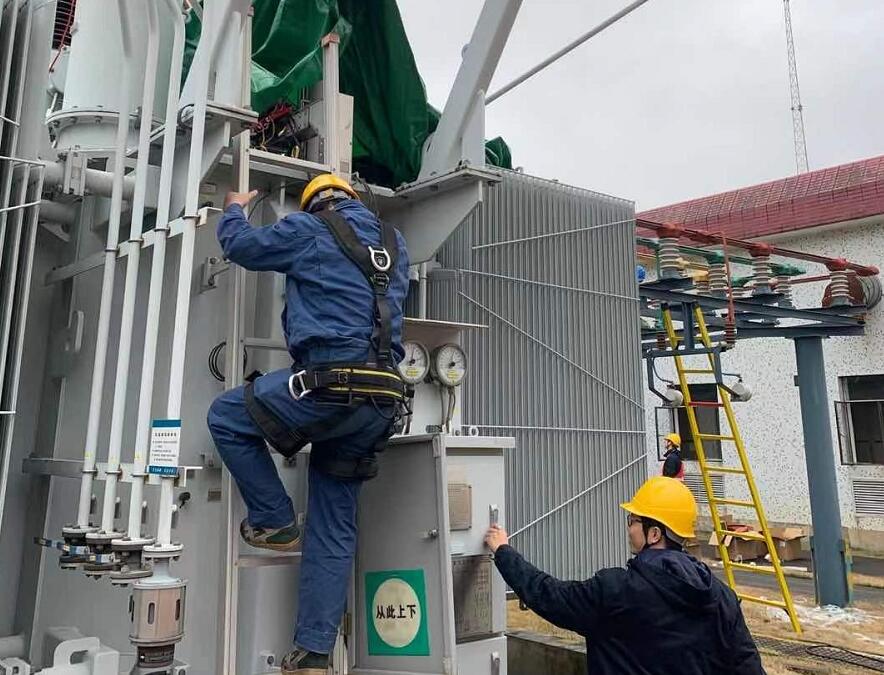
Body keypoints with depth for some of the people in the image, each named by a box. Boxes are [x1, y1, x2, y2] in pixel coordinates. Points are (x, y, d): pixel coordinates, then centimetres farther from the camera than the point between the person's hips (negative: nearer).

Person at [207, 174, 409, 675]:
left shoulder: (309, 229, 5)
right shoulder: (394, 242, 21)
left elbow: (239, 244, 18)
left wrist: (235, 210, 40)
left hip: (332, 385, -6)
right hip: (382, 404, 7)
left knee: (226, 417, 18)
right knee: (334, 529, 12)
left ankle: (276, 523, 16)